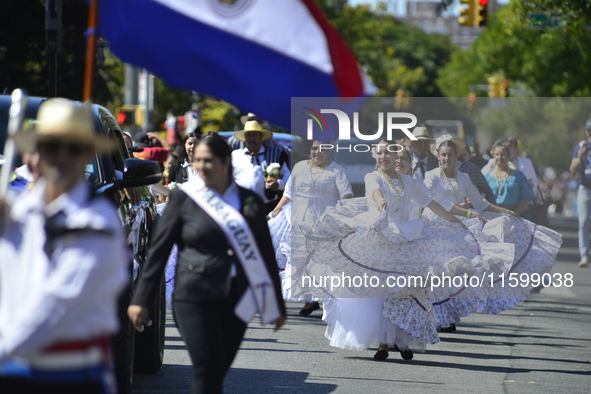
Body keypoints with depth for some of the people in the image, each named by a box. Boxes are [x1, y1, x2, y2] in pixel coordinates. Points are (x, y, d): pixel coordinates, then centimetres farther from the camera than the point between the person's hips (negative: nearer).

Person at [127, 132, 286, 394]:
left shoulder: (250, 201, 9)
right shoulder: (183, 198, 1)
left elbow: (266, 254, 14)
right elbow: (158, 251, 2)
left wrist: (276, 306, 14)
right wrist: (141, 300, -2)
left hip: (236, 302, 3)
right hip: (196, 298, -3)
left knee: (217, 372, 6)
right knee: (208, 371, -13)